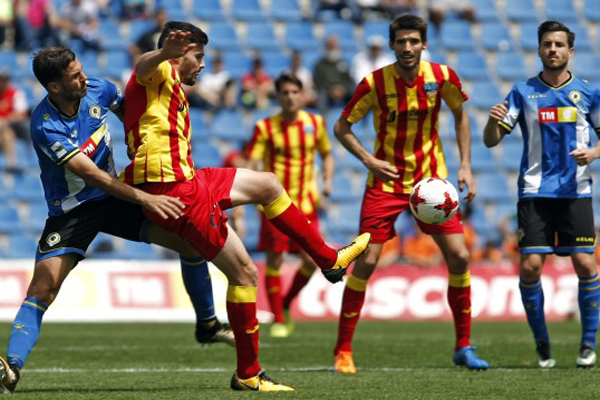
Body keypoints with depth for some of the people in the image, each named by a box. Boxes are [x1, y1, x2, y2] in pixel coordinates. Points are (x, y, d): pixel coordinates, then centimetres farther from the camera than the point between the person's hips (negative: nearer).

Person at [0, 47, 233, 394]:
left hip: (113, 196, 5)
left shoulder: (98, 90, -9)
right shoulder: (45, 127, -27)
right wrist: (145, 198, -39)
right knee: (43, 286, -24)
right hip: (71, 210, -5)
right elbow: (90, 174, -33)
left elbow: (128, 111, 15)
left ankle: (207, 326, 17)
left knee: (190, 238, -2)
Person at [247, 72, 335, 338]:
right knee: (274, 260, -4)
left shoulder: (315, 123, 5)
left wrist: (328, 181, 3)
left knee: (311, 261, -6)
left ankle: (285, 304, 20)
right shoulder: (265, 127, -4)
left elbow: (327, 155, 19)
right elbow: (252, 164, -8)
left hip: (305, 204, 3)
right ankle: (278, 320, 8)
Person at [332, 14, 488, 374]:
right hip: (386, 183, -2)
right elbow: (342, 127, -3)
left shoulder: (442, 77, -8)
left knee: (459, 256, -6)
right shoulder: (375, 83, -14)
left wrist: (466, 166, 3)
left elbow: (460, 115, 10)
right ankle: (343, 350, 3)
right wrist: (369, 159, -17)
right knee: (366, 262, -9)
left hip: (431, 181, 2)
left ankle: (464, 347, 8)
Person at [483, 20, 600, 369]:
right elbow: (491, 140, 2)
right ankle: (542, 344, 8)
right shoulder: (523, 92, 4)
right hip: (535, 192, 0)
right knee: (530, 267, -8)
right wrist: (494, 121, -20)